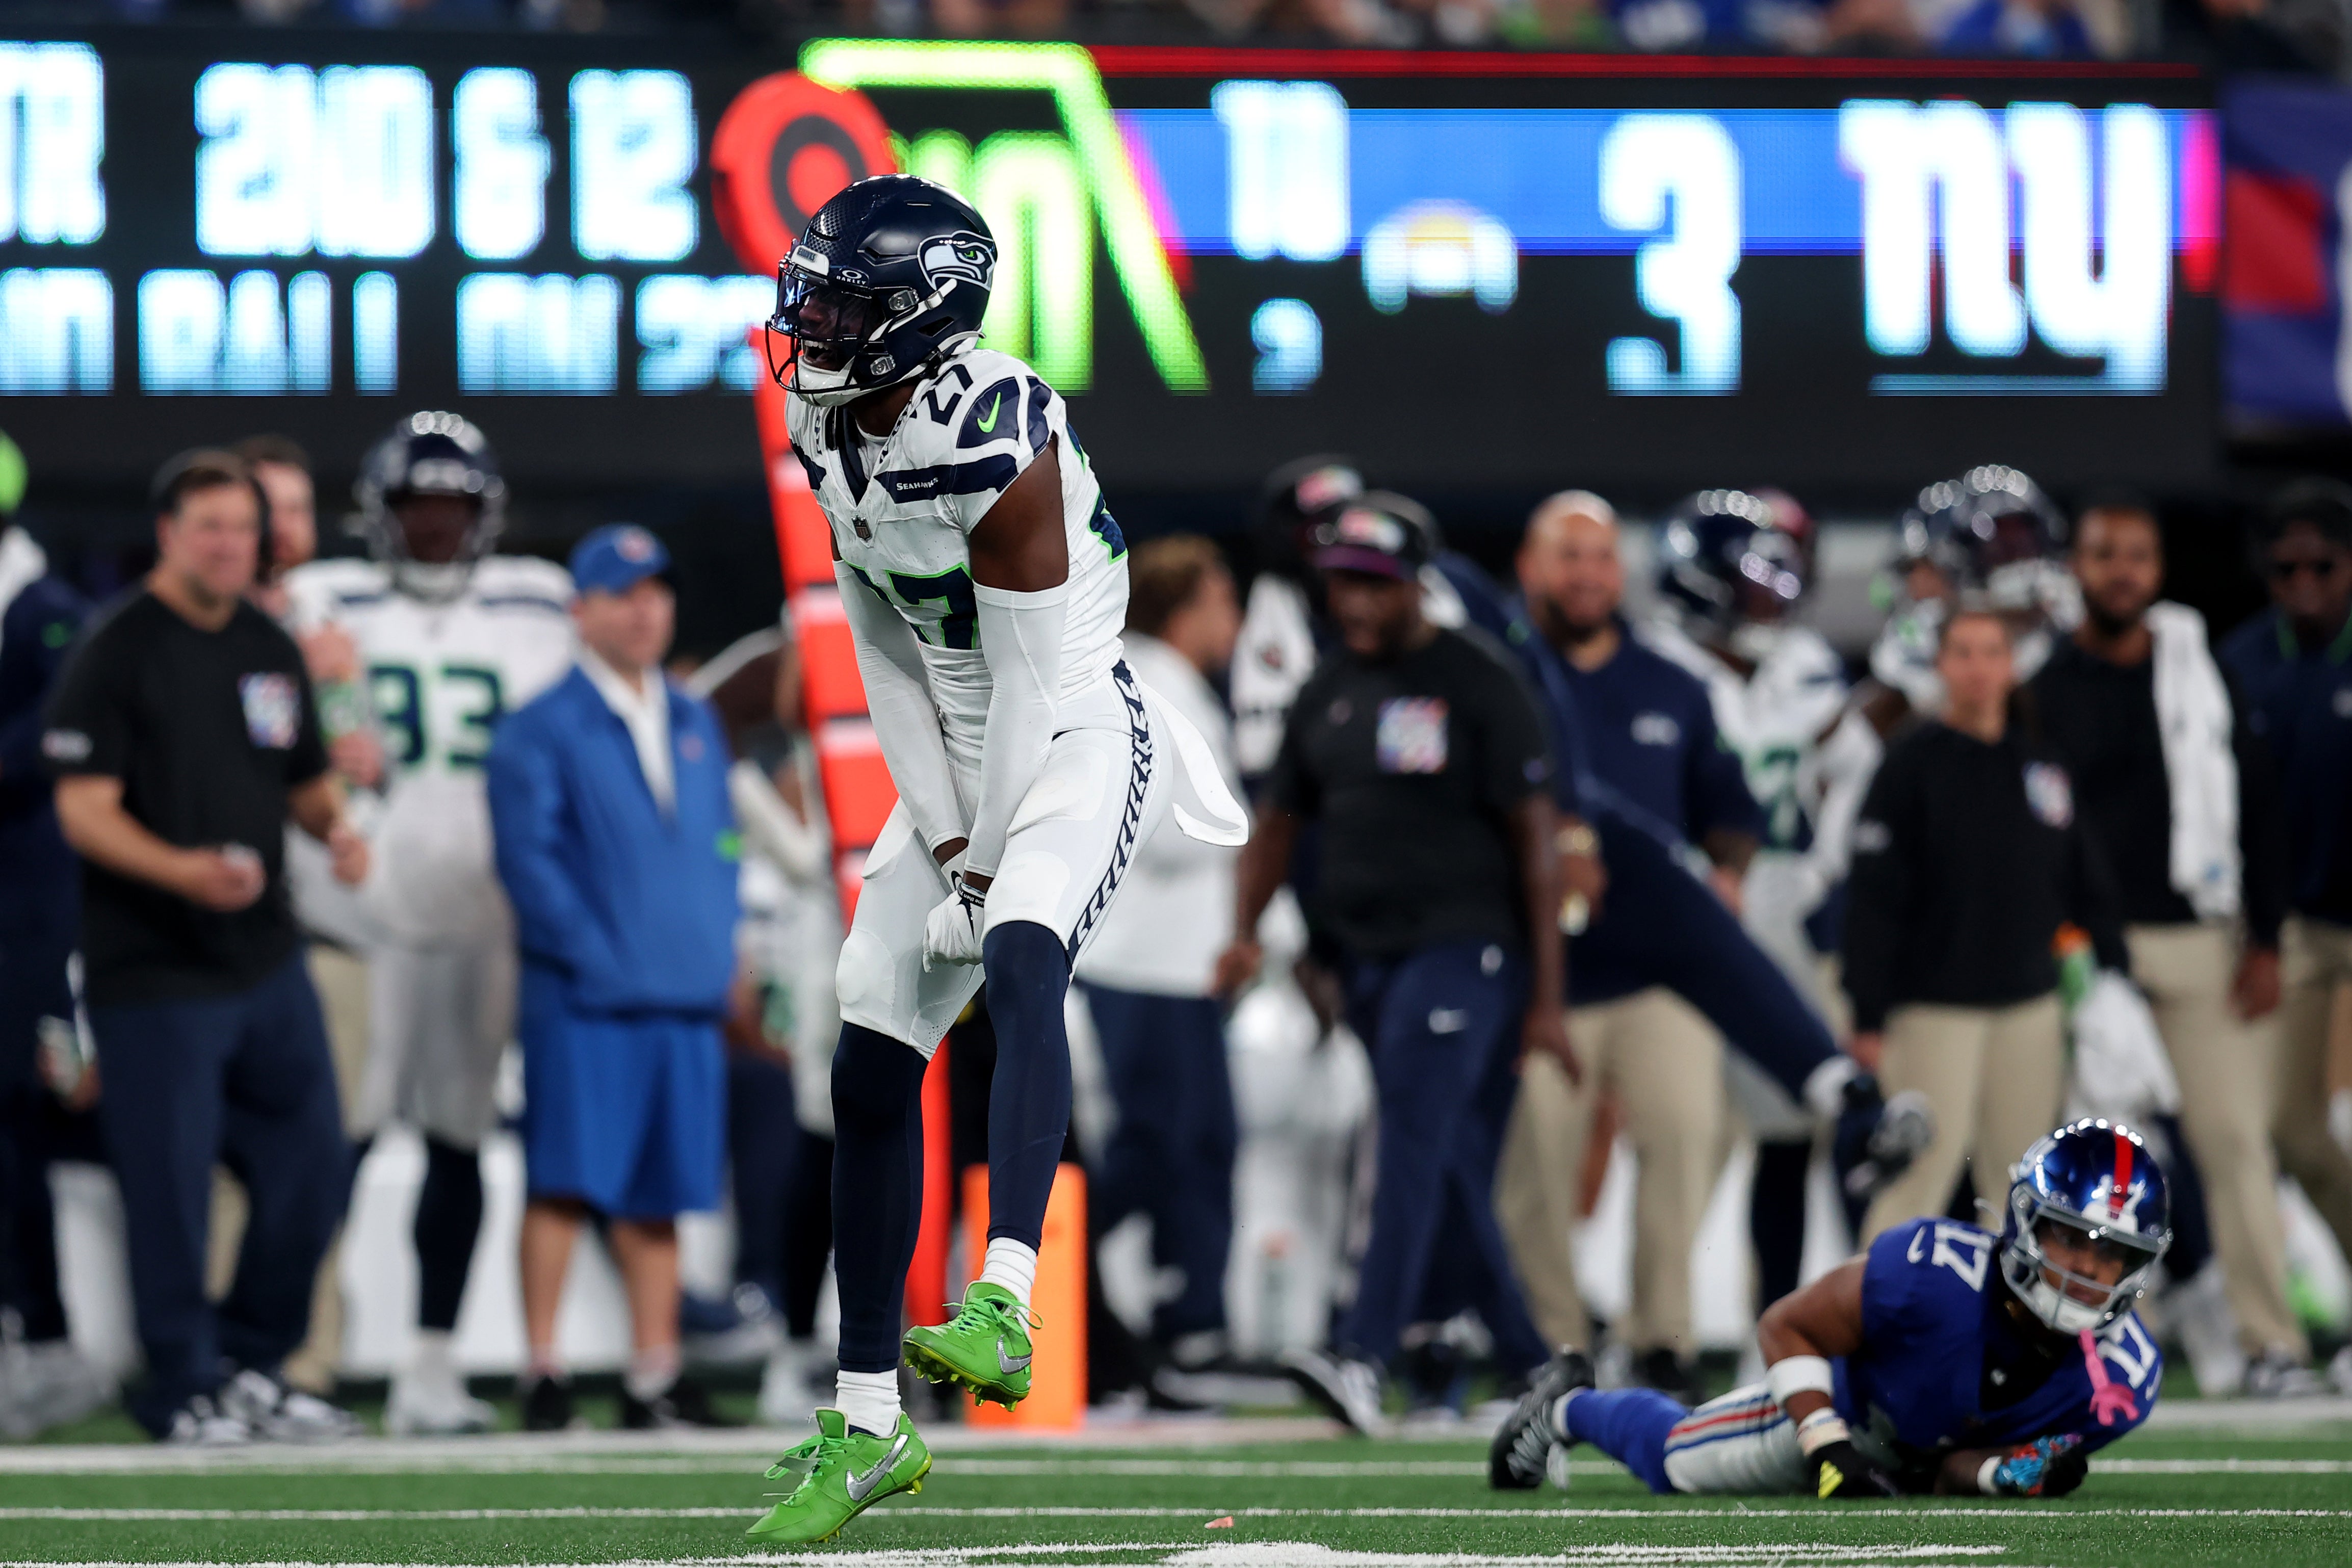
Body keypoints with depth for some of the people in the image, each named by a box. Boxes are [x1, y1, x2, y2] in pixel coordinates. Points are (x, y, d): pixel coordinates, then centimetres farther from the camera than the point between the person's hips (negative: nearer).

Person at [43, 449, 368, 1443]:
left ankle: (252, 1365, 25)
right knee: (171, 1184, -3)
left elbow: (305, 781, 22)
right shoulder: (116, 651, -9)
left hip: (267, 959, 7)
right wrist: (180, 869, -29)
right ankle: (185, 1390, 10)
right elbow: (84, 809, -14)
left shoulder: (270, 650, 13)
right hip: (155, 975, -7)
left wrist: (336, 829, -1)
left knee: (313, 1171, 10)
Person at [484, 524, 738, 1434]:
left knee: (658, 1194, 8)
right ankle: (544, 1376, -6)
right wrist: (591, 957, -14)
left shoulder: (697, 726, 17)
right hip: (583, 1005, -6)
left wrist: (720, 952, 8)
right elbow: (527, 857, -9)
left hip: (687, 1005, 6)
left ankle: (656, 1381, 13)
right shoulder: (541, 729, -2)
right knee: (566, 1183, -8)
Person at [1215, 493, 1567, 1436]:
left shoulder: (1477, 686, -6)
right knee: (1453, 1177, 8)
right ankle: (1533, 1368, 16)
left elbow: (1534, 842, -7)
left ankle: (1364, 1356, -28)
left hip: (1465, 949, -7)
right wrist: (1245, 930, 1)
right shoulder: (1326, 694, 14)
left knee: (1414, 1144, -19)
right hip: (1370, 959, 7)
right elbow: (1281, 820, 20)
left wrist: (1546, 999, -11)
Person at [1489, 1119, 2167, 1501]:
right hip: (1852, 1403, -4)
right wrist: (1828, 1450, -33)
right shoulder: (1937, 1270, -44)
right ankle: (1566, 1405, 43)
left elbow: (1955, 1464, -19)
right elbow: (1786, 1327, -26)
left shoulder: (2120, 1379, -33)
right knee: (1677, 1462, 9)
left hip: (1938, 1444, 4)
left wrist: (2001, 1474, -42)